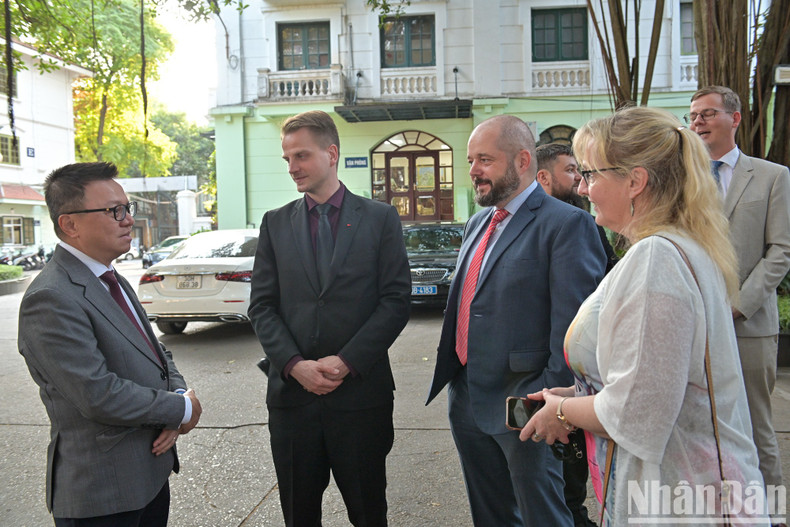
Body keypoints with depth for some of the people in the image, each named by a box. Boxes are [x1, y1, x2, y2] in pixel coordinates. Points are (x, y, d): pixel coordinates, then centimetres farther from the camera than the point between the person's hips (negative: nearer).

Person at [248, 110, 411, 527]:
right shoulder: (275, 223, 8)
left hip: (361, 392, -2)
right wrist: (295, 364, -11)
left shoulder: (380, 218, 0)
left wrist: (346, 362, -13)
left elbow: (396, 300, -5)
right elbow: (261, 305, 3)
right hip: (292, 391, 3)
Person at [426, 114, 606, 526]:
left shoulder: (566, 224, -14)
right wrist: (453, 382, 14)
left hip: (520, 406, -7)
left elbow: (571, 326, -18)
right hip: (467, 400, 8)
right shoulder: (478, 223, 12)